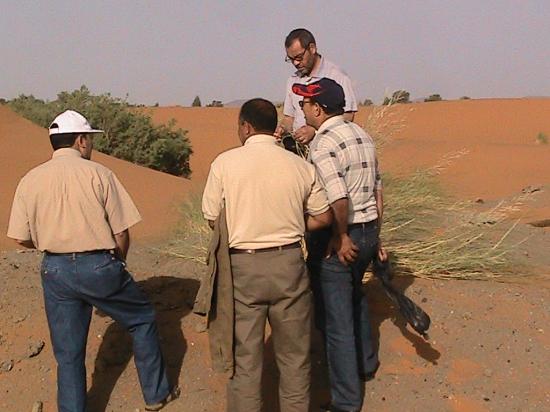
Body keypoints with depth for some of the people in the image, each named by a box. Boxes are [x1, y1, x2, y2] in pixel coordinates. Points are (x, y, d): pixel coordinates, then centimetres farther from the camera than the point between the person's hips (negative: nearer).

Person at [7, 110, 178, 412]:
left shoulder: (29, 180, 1)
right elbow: (121, 232, -8)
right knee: (142, 321, 19)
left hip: (55, 271, 3)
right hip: (99, 266, -3)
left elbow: (21, 238, 2)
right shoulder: (98, 173, -8)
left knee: (68, 354, 15)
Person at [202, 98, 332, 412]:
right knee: (294, 353, 16)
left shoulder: (225, 163, -6)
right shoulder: (300, 165, -1)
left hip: (242, 266, -1)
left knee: (244, 355, 12)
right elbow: (324, 217, 5)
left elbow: (212, 217, -1)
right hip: (289, 263, 1)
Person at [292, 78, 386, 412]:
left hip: (337, 238, -9)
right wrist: (375, 235, 18)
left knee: (336, 318, 3)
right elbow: (377, 190, 11)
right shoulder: (362, 135, 7)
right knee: (354, 294, 31)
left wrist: (341, 238, -16)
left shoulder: (322, 145, -18)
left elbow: (338, 200, -29)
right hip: (368, 231, 9)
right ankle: (366, 362, 49)